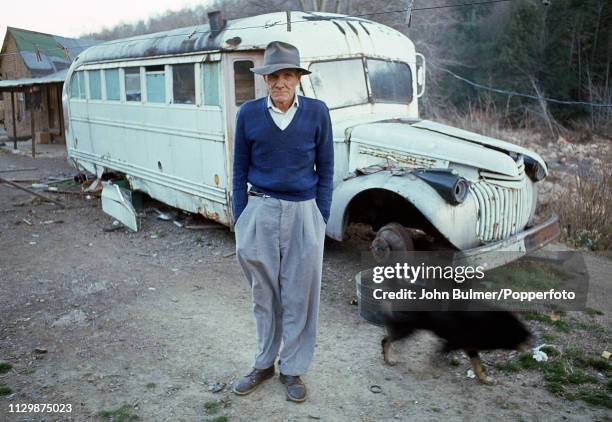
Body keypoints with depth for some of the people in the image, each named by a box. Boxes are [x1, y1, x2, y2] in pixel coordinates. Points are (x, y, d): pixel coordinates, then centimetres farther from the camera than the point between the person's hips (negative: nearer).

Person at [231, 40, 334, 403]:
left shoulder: (317, 112, -3)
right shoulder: (249, 113, -1)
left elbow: (325, 169, 3)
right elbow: (240, 169, 6)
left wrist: (321, 219, 1)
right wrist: (241, 219, 4)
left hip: (304, 212, -1)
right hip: (261, 210, 1)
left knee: (299, 295, 8)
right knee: (264, 292, 13)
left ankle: (293, 368, 26)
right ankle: (264, 363, 31)